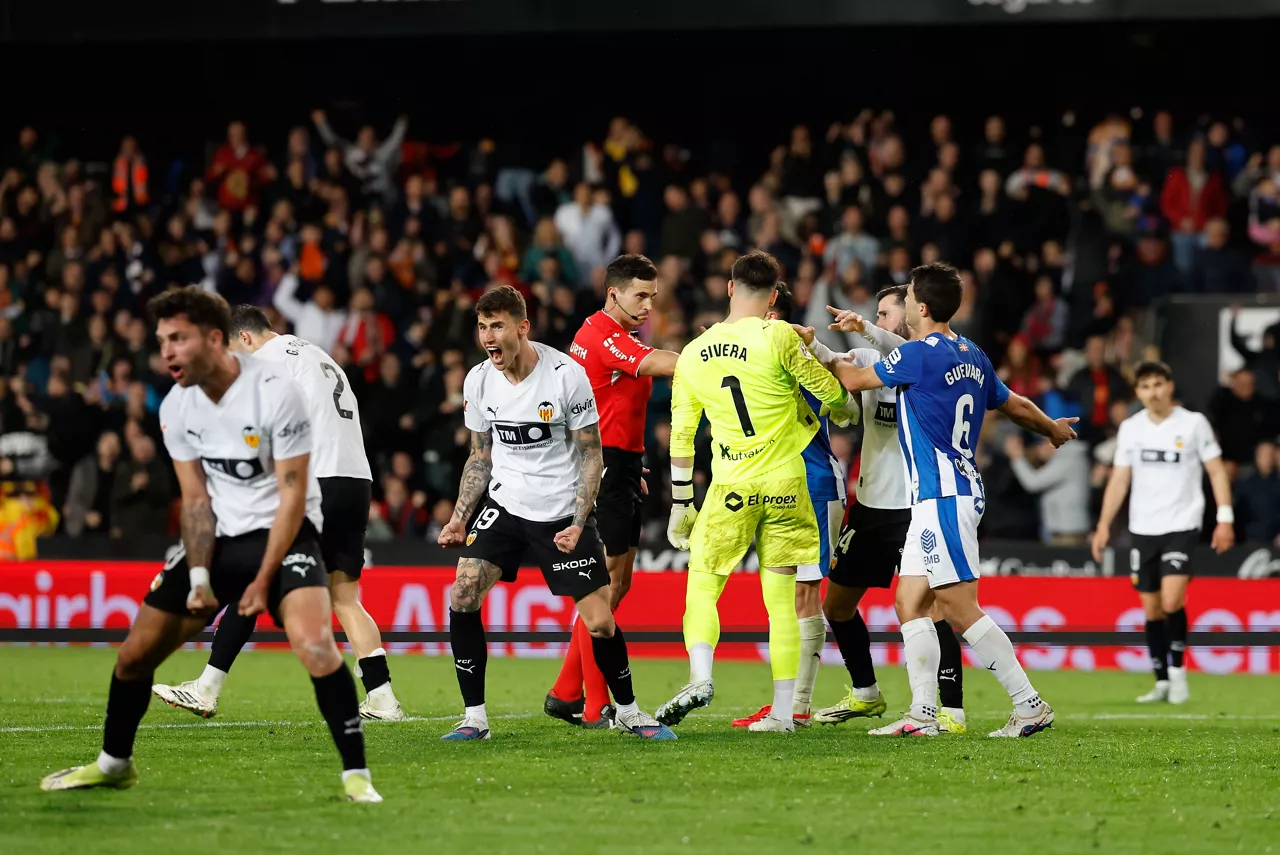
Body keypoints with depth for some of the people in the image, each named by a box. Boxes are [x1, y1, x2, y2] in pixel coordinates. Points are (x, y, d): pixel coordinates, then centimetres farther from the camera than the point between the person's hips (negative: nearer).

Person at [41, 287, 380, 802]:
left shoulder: (276, 393, -20)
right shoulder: (176, 407, -2)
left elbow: (292, 497, -17)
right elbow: (196, 498, 4)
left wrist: (262, 582, -18)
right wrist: (198, 577, -9)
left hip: (283, 533, -6)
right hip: (219, 540, 6)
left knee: (313, 642, -31)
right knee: (135, 653, 4)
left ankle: (355, 774, -22)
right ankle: (113, 764, 26)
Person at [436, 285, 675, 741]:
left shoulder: (567, 375, -15)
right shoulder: (478, 382, -2)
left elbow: (592, 456, -8)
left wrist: (578, 524, -17)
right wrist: (459, 518, 1)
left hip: (562, 511, -3)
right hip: (504, 504, 3)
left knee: (600, 622, -6)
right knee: (462, 597, -15)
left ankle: (628, 711, 19)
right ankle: (474, 717, -5)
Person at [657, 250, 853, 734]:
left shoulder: (692, 355, 4)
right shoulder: (778, 337, -8)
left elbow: (681, 436, 10)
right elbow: (831, 392, -2)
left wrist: (680, 505, 17)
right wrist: (844, 407, 23)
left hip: (730, 489, 1)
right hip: (784, 484, -1)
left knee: (702, 587, 7)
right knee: (781, 600, 5)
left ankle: (700, 677, -18)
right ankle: (783, 711, 5)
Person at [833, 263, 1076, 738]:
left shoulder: (919, 354, -13)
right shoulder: (971, 356, 12)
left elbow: (854, 380, -1)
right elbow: (1015, 405, 24)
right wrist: (1053, 428, 45)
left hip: (943, 497, -9)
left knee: (960, 609, -9)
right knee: (909, 603, 8)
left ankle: (1029, 705, -8)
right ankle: (922, 713, 4)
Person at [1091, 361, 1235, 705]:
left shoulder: (1194, 423, -4)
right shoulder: (1130, 428, 6)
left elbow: (1217, 471, 0)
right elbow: (1119, 479, 10)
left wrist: (1225, 518, -8)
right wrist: (1104, 525, 2)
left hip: (1182, 525, -4)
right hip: (1142, 528, 4)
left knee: (1172, 601, -19)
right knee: (1151, 608, 6)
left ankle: (1177, 669, -1)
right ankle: (1162, 682, 15)